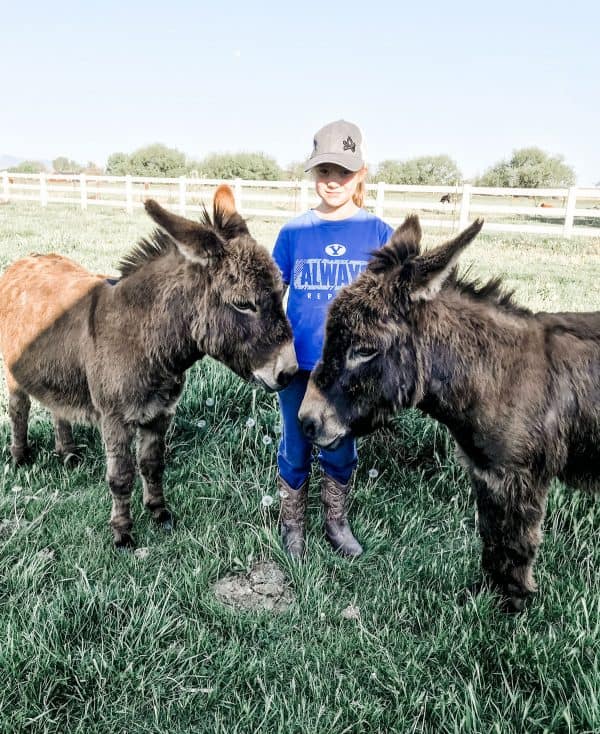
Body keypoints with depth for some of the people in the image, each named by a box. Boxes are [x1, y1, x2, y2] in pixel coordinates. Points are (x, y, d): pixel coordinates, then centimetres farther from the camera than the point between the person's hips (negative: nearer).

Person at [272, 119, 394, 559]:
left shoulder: (377, 233, -5)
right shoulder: (295, 231, -4)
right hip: (297, 364, 0)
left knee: (340, 451, 15)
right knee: (295, 450, 14)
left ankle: (338, 523, 37)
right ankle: (293, 526, 34)